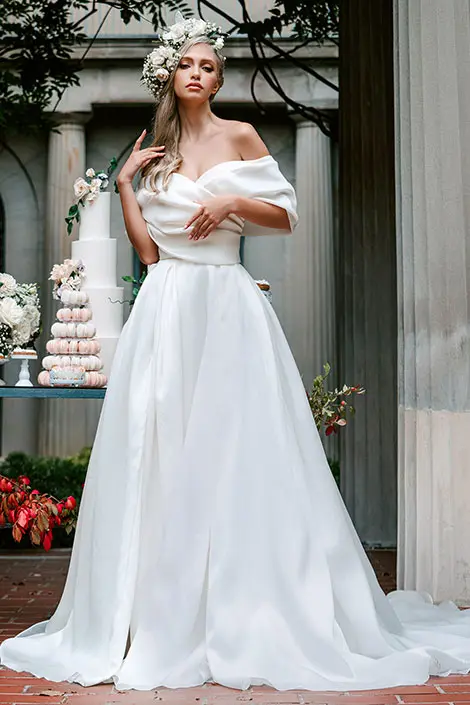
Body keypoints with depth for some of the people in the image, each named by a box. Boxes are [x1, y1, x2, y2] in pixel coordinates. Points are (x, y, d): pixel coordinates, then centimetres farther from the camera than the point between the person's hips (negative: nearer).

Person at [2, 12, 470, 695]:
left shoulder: (240, 136, 7)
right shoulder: (156, 154, 15)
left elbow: (286, 216, 5)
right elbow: (146, 247, 7)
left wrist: (230, 201, -9)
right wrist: (124, 183, 3)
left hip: (228, 304, -3)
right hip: (166, 307, 3)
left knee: (237, 449, -4)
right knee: (162, 450, 0)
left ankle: (249, 609, 6)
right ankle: (165, 610, 9)